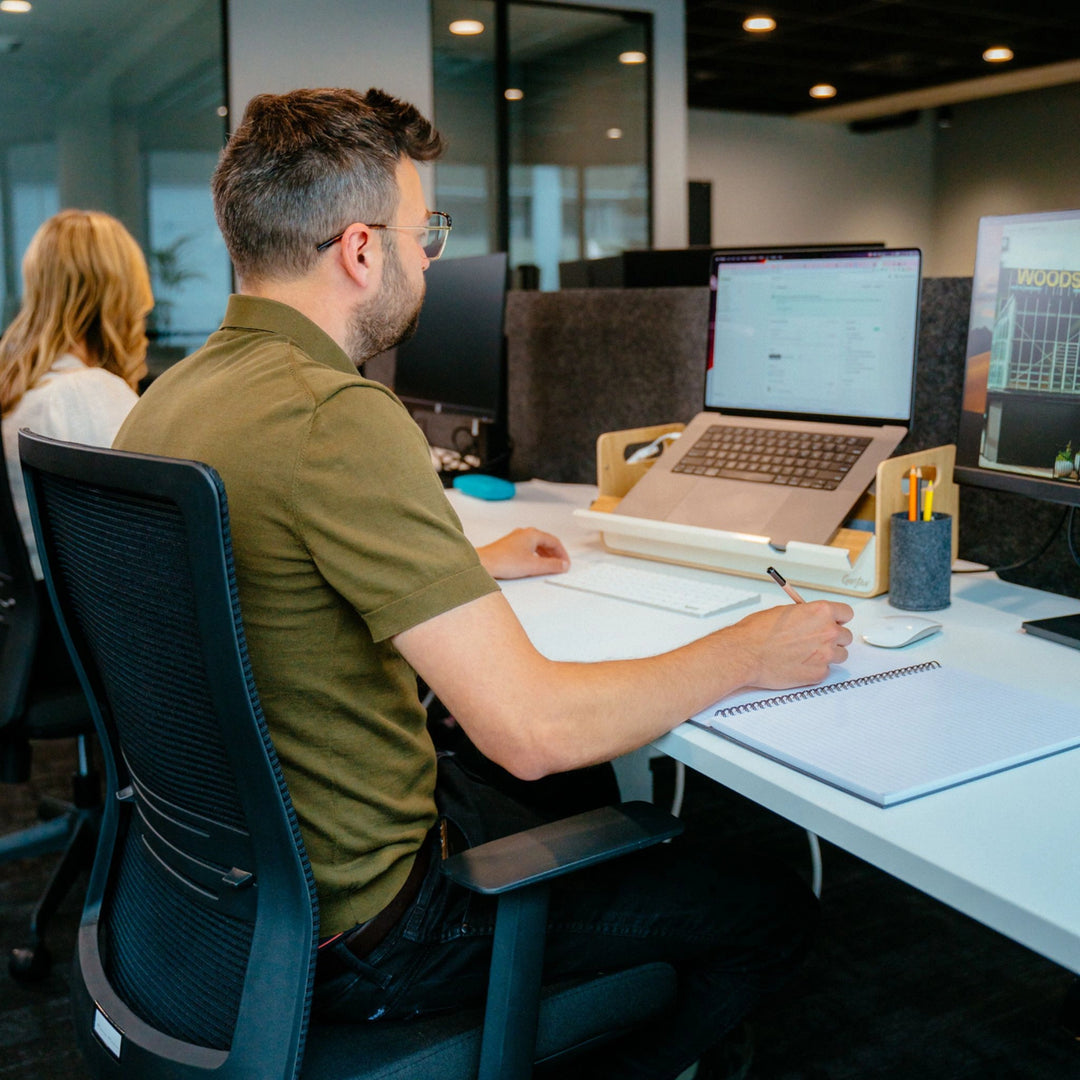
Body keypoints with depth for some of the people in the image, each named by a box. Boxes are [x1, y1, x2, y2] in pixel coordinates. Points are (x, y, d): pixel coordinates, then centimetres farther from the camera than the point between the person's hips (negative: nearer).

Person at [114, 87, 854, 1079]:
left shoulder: (171, 394, 3)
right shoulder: (338, 421, -29)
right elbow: (532, 728, -32)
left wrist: (468, 566, 25)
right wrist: (747, 652, -15)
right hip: (350, 932, -9)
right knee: (773, 908, 5)